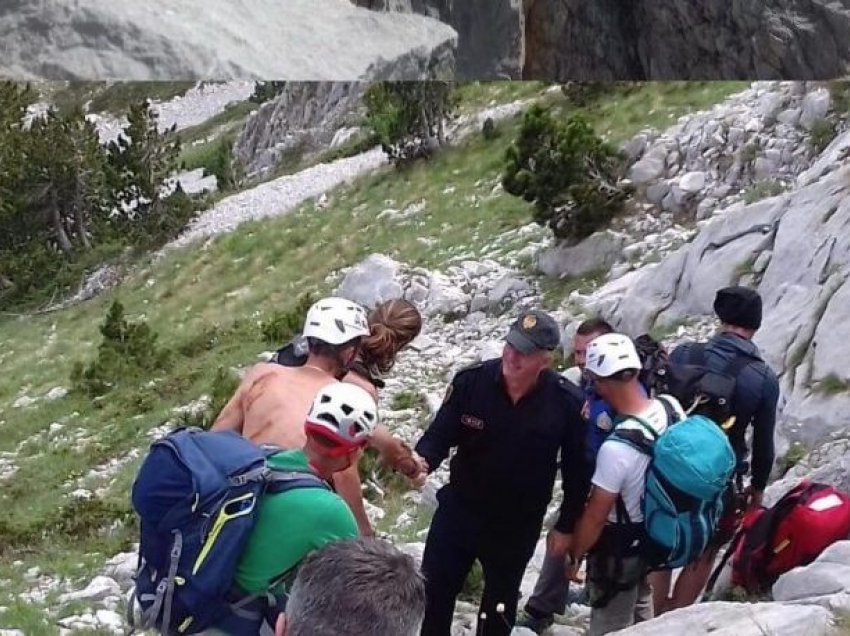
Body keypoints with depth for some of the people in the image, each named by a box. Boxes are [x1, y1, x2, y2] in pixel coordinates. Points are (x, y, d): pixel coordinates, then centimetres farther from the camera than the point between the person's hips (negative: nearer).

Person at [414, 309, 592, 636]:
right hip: (459, 510, 1)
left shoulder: (568, 403, -20)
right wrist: (421, 461, -35)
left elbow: (577, 468, -7)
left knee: (500, 606, 19)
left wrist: (566, 525, 0)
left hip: (518, 526, -1)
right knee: (433, 592, 12)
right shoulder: (470, 381, -19)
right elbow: (440, 434, -12)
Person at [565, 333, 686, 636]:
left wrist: (574, 556, -8)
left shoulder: (616, 447, -36)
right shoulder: (671, 406, -17)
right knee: (640, 608, 32)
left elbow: (595, 516, -24)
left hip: (619, 545, -7)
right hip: (657, 531, 7)